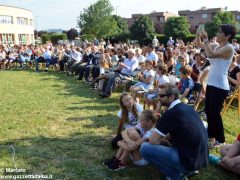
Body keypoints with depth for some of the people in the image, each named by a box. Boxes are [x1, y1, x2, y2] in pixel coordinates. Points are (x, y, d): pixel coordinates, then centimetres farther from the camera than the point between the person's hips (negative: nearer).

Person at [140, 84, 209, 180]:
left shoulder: (170, 113, -18)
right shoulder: (187, 107, 7)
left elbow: (153, 141, -11)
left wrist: (159, 140, 10)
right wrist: (163, 138, 12)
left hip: (189, 161, -9)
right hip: (202, 158, 9)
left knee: (144, 148, -9)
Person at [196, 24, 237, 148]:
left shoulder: (228, 48, -15)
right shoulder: (216, 46, 9)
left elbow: (210, 54, -30)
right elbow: (199, 45, 18)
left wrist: (206, 39, -21)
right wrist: (198, 34, 1)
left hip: (220, 86, -9)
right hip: (211, 84, 9)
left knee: (214, 113, -1)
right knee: (208, 111, 16)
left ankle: (220, 140, 16)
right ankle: (211, 135, 33)